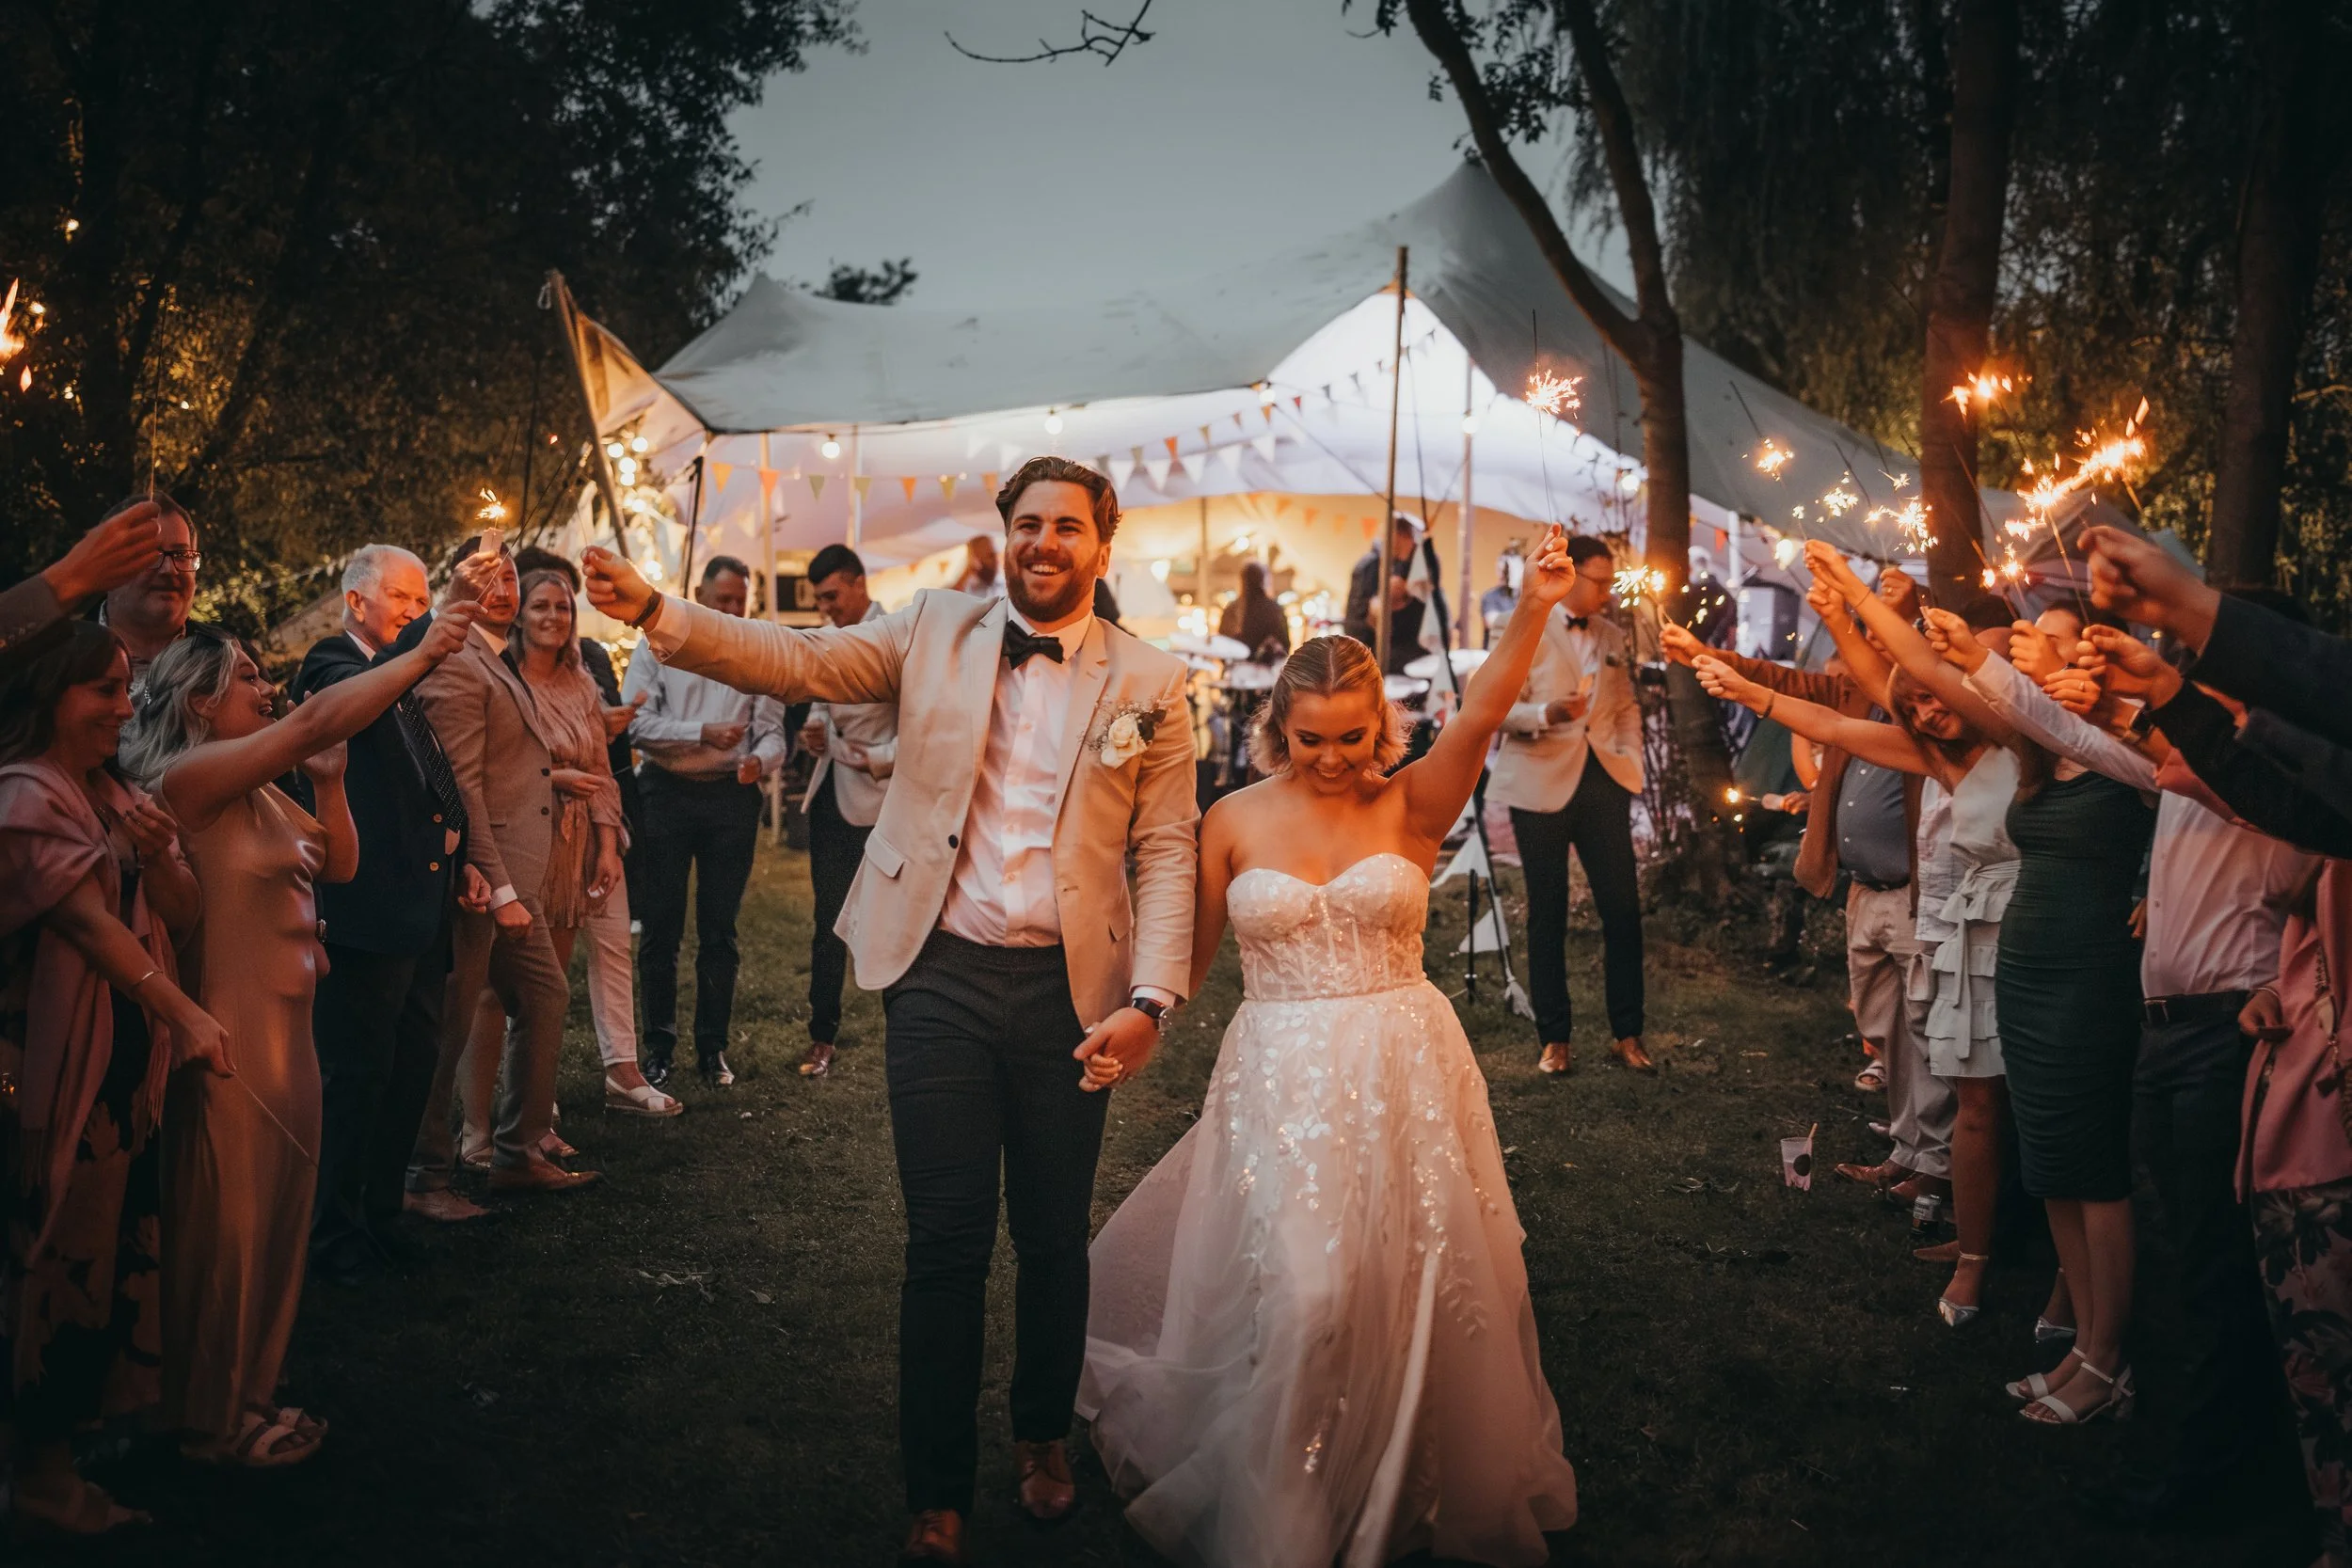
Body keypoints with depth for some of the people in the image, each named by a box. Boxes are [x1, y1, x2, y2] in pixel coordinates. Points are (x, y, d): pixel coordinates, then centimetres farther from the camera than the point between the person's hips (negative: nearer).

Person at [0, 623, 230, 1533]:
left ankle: (80, 1434, 29)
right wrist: (190, 1017, -29)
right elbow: (92, 923, -22)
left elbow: (183, 917, 10)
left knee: (117, 1249, 15)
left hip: (131, 1064, 8)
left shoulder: (119, 798, 13)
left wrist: (160, 856, -11)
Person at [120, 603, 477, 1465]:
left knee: (274, 1218, 16)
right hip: (231, 1032, -9)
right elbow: (318, 718, -25)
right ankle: (212, 1420, 18)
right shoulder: (191, 776, -16)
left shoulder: (262, 792, 10)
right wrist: (424, 655, -21)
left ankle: (245, 1396, 30)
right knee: (229, 1225, 3)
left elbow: (341, 864, 12)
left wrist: (329, 780, -2)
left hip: (285, 1027, 9)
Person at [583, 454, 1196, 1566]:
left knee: (1055, 1235, 12)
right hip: (941, 976, 0)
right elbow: (798, 661, -5)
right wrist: (656, 615, -20)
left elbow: (1165, 852, 0)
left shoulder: (1148, 682, 2)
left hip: (1068, 989, 0)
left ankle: (1043, 1434, 37)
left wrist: (1151, 998, -10)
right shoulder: (935, 632, 5)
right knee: (947, 1236, 3)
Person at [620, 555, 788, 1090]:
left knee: (719, 928, 7)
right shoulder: (659, 645, 3)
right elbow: (636, 722, -7)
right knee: (661, 925, 3)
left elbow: (772, 732, 4)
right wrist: (703, 733, -18)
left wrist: (760, 760, -19)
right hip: (668, 792, -1)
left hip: (732, 797, 2)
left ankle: (712, 1047, 15)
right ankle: (659, 1045, 12)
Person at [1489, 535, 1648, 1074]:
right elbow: (1500, 709, -8)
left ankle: (1626, 1034, 13)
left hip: (1602, 782, 5)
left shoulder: (1613, 636, 14)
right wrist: (1547, 714, -26)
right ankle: (1554, 1039, 12)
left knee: (1623, 907, 1)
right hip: (1541, 783, -4)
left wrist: (1632, 760, 7)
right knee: (1548, 914, 2)